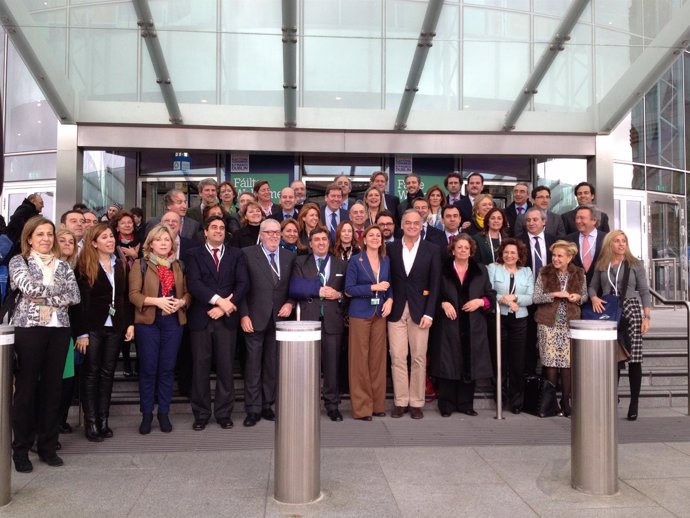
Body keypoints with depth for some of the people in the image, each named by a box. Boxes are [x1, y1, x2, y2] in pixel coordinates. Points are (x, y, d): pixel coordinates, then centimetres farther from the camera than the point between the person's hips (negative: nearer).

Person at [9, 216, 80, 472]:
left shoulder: (62, 265, 12)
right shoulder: (18, 261, 3)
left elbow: (75, 296, -1)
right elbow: (29, 288, -16)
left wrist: (42, 298, -9)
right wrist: (58, 291, -8)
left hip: (59, 330, 3)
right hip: (28, 329, -3)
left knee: (52, 388, 8)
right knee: (26, 388, 2)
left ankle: (48, 446, 18)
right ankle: (21, 449, 13)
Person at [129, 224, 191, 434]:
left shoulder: (178, 265, 12)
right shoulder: (141, 264, 1)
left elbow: (187, 292, 13)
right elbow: (133, 294, -6)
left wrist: (181, 302, -8)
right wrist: (156, 301, -19)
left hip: (173, 322, 3)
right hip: (148, 322, -3)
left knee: (167, 369, 7)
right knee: (148, 369, 2)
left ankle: (164, 413, 16)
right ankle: (146, 414, 14)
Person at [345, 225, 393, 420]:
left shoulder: (386, 261, 10)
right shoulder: (355, 261, -3)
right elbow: (349, 289, -8)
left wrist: (390, 299, -4)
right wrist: (373, 287, -15)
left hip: (380, 314, 4)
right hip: (360, 313, -4)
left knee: (378, 358, 7)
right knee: (360, 359, -2)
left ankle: (377, 404, 17)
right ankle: (361, 406, 6)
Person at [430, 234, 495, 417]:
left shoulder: (481, 270, 11)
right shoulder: (442, 269, 4)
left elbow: (491, 296, 11)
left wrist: (480, 302, -7)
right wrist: (443, 303, -10)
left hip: (473, 326, 2)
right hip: (448, 325, -2)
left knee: (469, 364, 3)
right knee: (448, 364, -2)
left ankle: (465, 403, 15)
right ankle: (446, 404, 7)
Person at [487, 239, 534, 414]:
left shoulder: (527, 272, 13)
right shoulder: (493, 268, 6)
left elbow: (531, 298, 2)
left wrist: (514, 297, -13)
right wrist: (503, 299, -18)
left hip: (519, 320, 2)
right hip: (498, 319, -2)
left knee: (518, 362, 2)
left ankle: (516, 401, 12)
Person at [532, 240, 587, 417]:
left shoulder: (579, 274, 5)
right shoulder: (544, 273, 0)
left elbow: (585, 296, 15)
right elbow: (535, 298, -4)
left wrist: (578, 297, -7)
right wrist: (555, 294, -15)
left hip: (570, 323, 1)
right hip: (548, 323, -1)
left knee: (568, 363, 0)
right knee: (550, 362, -1)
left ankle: (565, 401, 11)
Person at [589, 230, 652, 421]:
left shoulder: (635, 264, 6)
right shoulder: (601, 266, 11)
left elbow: (644, 291, 4)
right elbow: (593, 286, 18)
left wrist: (647, 316, -5)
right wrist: (594, 297, -5)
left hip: (631, 310, -2)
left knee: (634, 358, -7)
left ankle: (634, 403, -2)